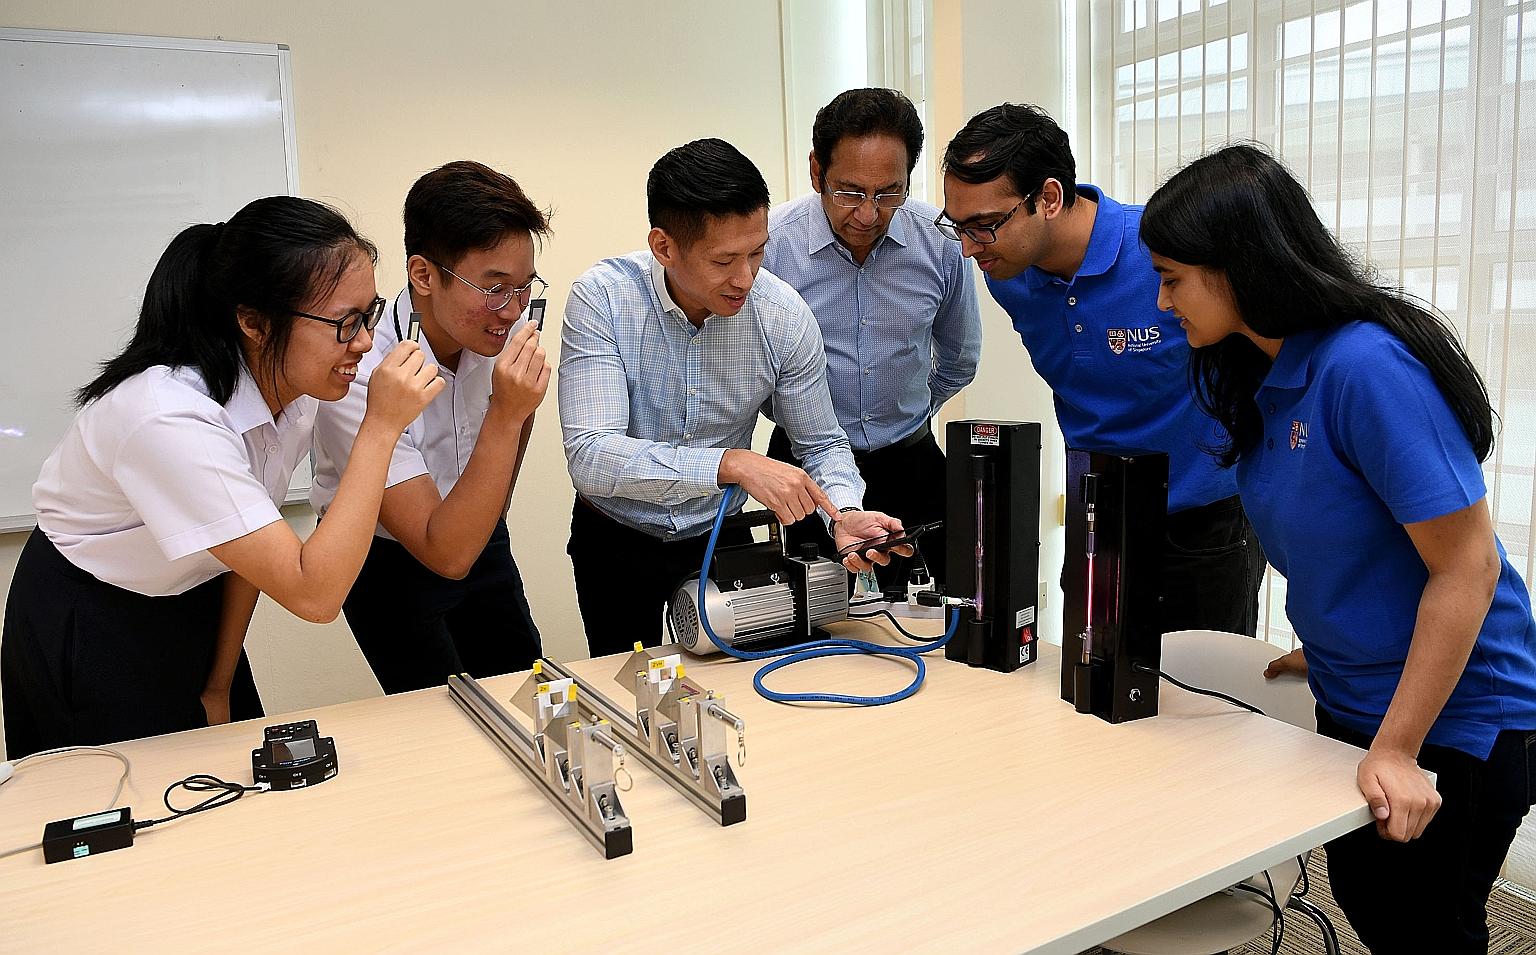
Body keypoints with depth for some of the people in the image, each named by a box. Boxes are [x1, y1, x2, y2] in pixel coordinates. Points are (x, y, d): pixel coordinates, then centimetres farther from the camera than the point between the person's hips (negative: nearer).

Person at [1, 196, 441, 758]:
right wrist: (380, 427, -40)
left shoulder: (298, 388, -14)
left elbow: (256, 546, -2)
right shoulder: (169, 418, -37)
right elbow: (313, 594, -39)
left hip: (194, 604, 6)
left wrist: (220, 685, 5)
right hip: (88, 629, -6)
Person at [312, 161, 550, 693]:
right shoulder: (360, 379, -35)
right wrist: (504, 417, -42)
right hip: (390, 562, -5)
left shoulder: (504, 320, -17)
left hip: (479, 536, 5)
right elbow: (446, 555, -35)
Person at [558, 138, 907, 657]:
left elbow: (822, 445, -4)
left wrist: (845, 514, -24)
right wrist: (732, 464, -42)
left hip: (718, 536, 2)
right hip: (616, 541, -2)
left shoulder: (785, 315, -16)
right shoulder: (603, 297, -22)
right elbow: (590, 456, -32)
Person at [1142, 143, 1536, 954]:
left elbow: (1468, 568, -25)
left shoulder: (1368, 369, -27)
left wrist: (1397, 751, -22)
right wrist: (1327, 643, 8)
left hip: (1451, 720, -8)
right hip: (1350, 703, 8)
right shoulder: (1259, 373, -1)